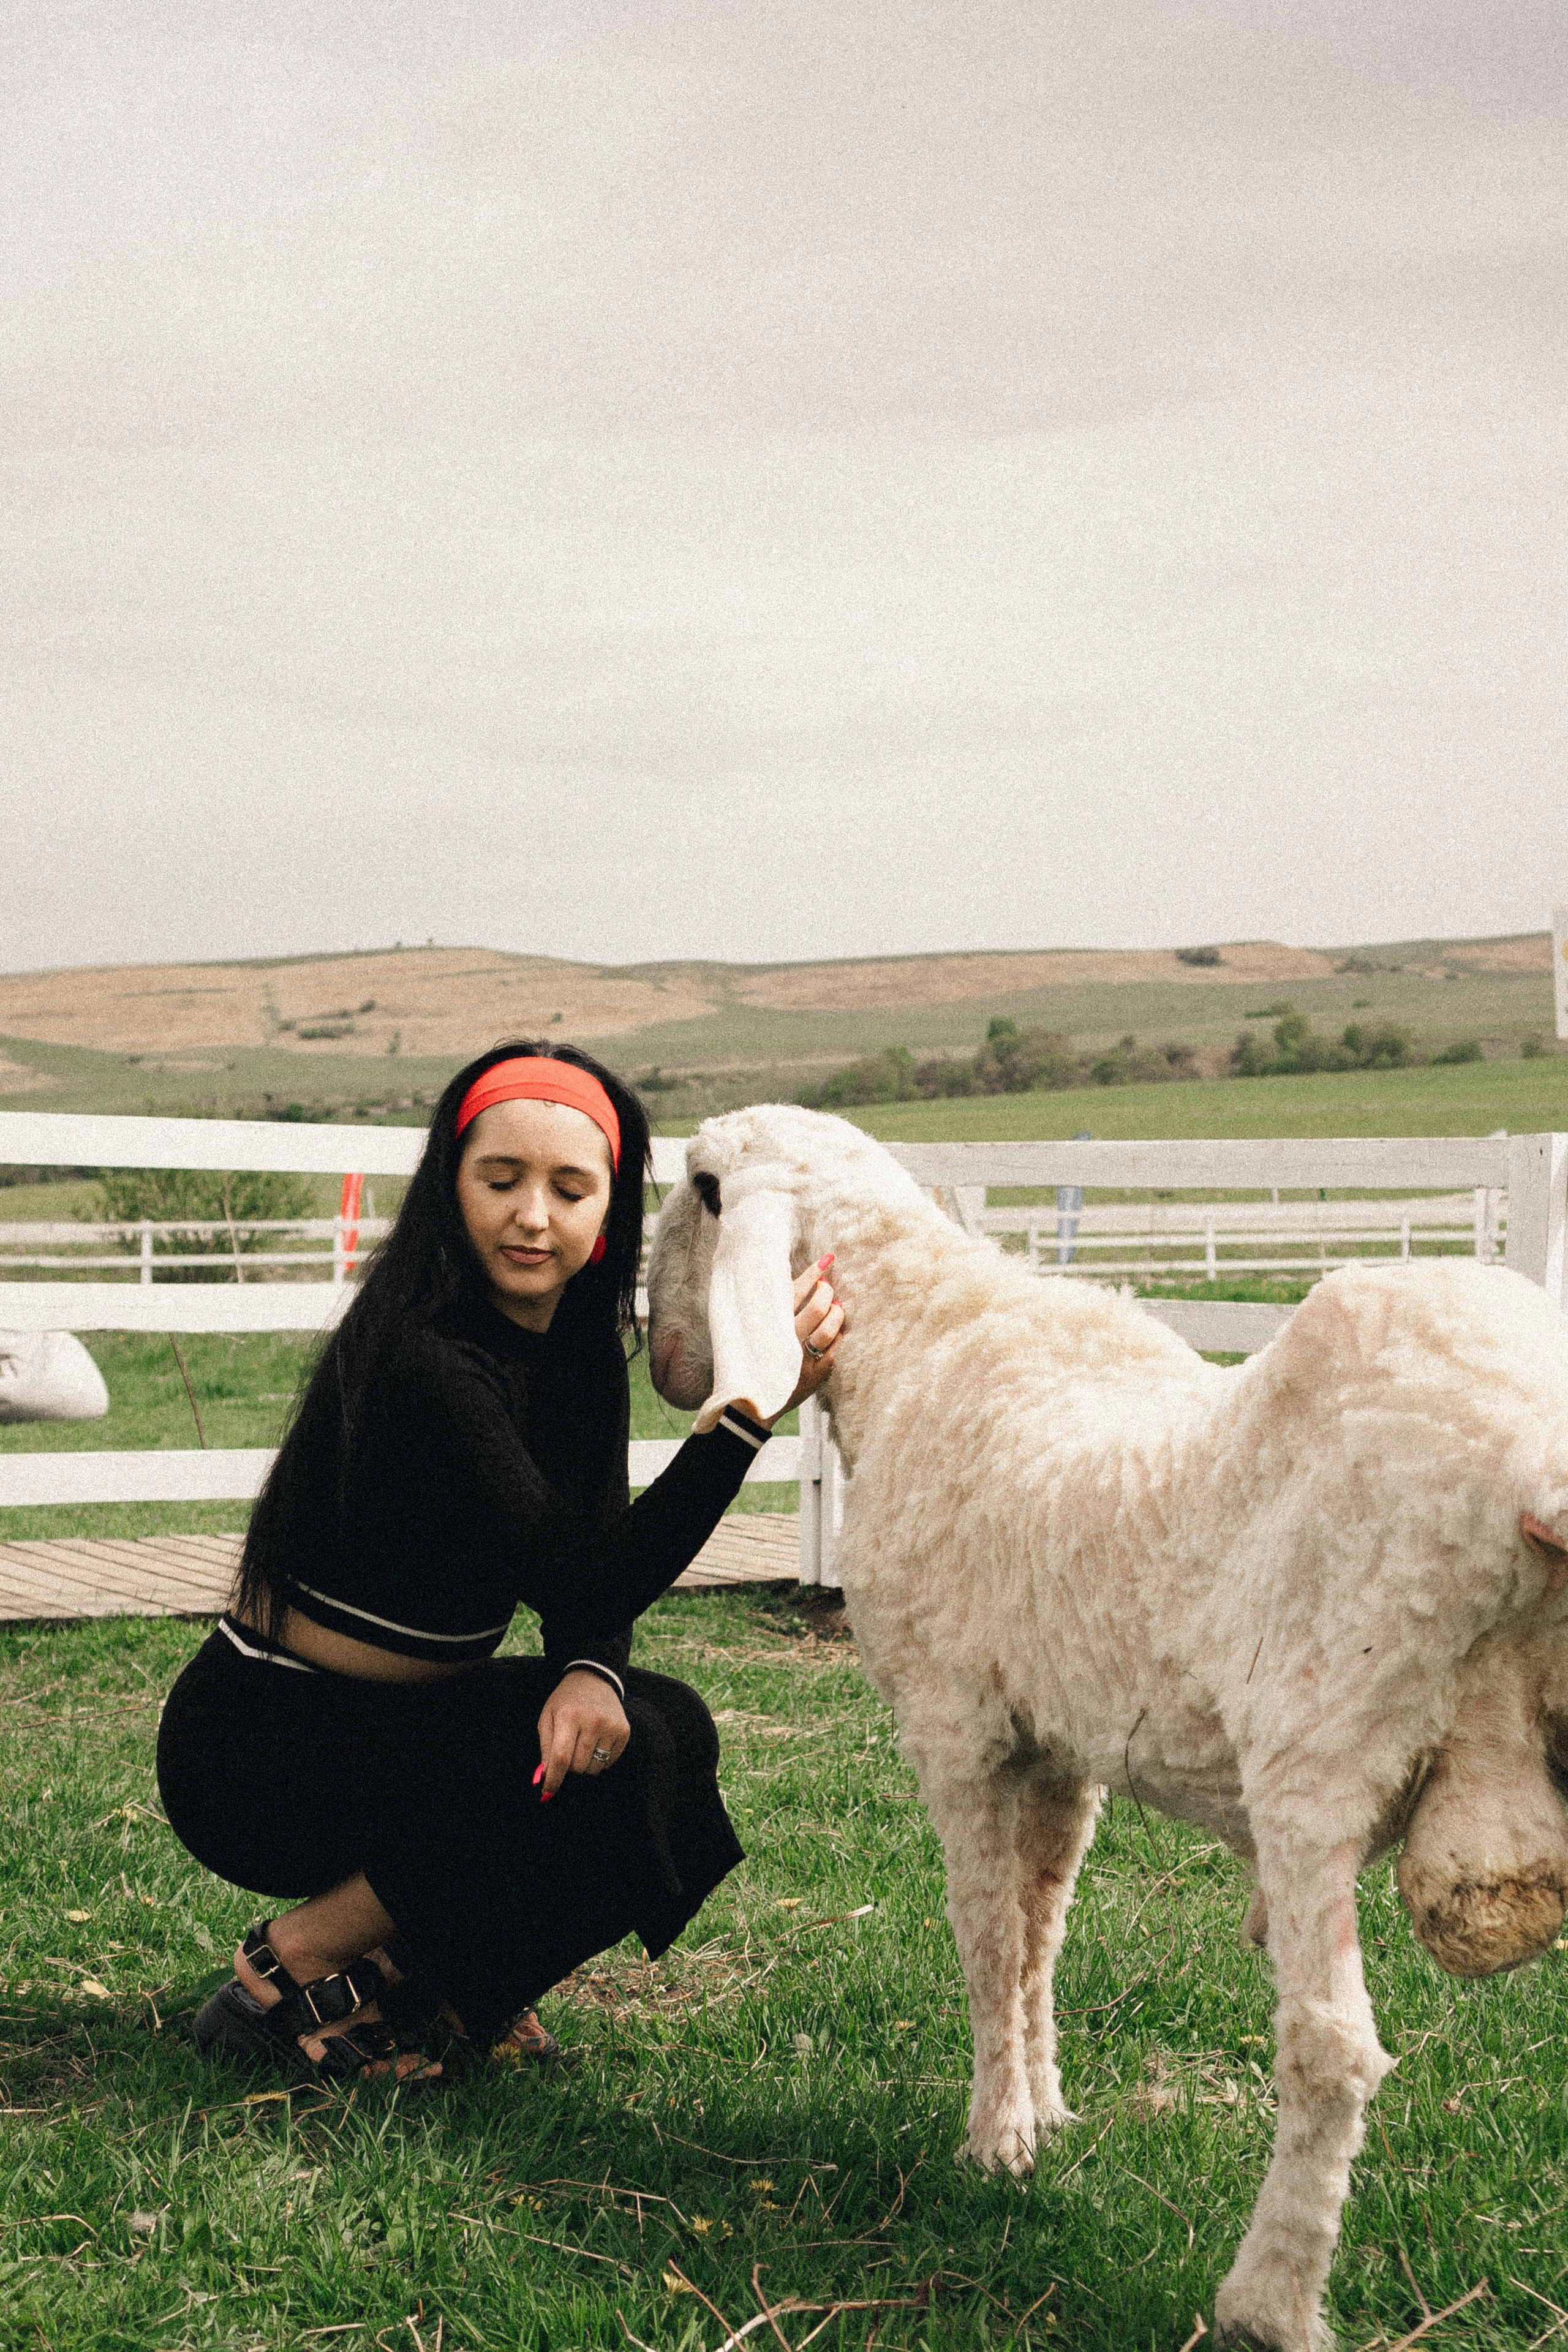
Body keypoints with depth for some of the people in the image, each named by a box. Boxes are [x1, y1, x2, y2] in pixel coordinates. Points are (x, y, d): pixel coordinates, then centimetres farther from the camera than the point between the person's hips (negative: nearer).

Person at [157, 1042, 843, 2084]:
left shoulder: (575, 1347, 1)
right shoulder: (420, 1359, -26)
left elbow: (592, 1569, 2)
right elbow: (588, 1582, -32)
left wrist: (590, 1674, -22)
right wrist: (753, 1404, -40)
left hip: (393, 1718, 8)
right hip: (258, 1751, -8)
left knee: (669, 1729, -9)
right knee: (614, 1768, -23)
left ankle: (409, 1965, 7)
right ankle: (297, 1967, -7)